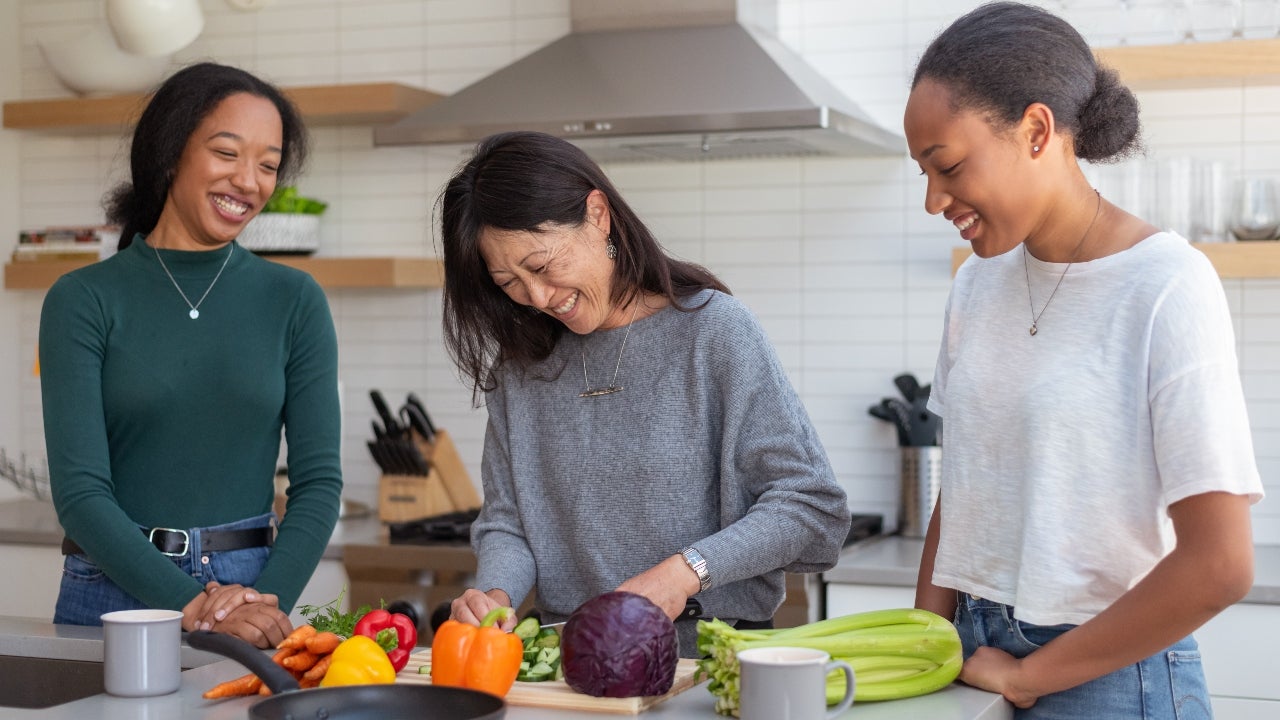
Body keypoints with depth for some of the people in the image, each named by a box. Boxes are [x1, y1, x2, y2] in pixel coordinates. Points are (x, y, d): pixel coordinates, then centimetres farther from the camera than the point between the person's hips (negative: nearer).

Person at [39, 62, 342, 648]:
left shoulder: (293, 301, 4)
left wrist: (267, 603, -13)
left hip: (254, 585, 1)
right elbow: (80, 490, -8)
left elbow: (319, 480, 1)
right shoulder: (83, 301, -1)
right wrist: (192, 605, -18)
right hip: (111, 595, -1)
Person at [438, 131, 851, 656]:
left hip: (709, 656, -3)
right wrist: (495, 592, -5)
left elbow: (816, 510, -2)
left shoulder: (712, 328, 0)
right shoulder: (520, 362, 15)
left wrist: (688, 569, -13)